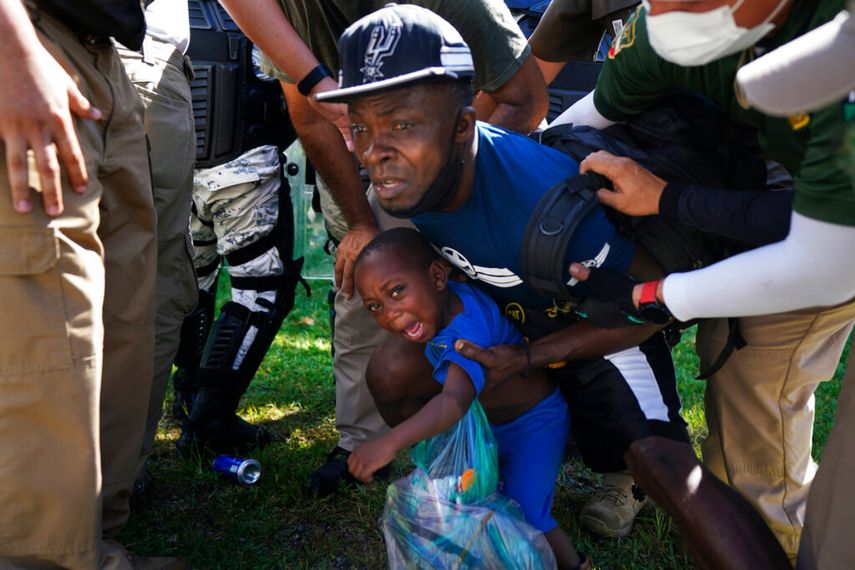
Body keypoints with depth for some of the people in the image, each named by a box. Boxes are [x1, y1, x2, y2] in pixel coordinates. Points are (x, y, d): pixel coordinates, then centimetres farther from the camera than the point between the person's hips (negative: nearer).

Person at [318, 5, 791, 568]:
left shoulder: (543, 192, -39)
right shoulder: (407, 175, -20)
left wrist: (525, 359, -24)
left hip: (603, 325, -6)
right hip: (502, 317, 6)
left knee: (662, 462, -27)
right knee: (391, 372, -10)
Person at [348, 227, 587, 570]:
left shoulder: (466, 327, -39)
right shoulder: (439, 309, -15)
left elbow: (455, 400, -56)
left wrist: (390, 442, -65)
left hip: (535, 421, -8)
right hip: (487, 424, 8)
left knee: (525, 517, -14)